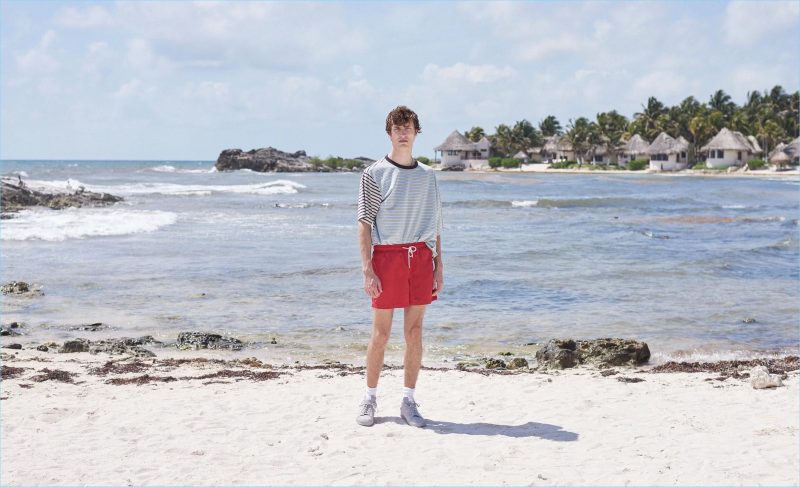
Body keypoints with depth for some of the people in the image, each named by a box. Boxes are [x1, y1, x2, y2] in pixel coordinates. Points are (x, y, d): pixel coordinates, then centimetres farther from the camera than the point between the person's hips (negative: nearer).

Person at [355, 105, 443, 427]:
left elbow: (434, 225, 16)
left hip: (421, 257, 3)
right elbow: (364, 224, -3)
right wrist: (367, 270, -11)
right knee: (381, 334, 1)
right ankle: (370, 399, 15)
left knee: (415, 332, 5)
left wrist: (438, 266, 9)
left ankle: (409, 401, 14)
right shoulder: (375, 173, 1)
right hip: (387, 255, -3)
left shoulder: (427, 175, 13)